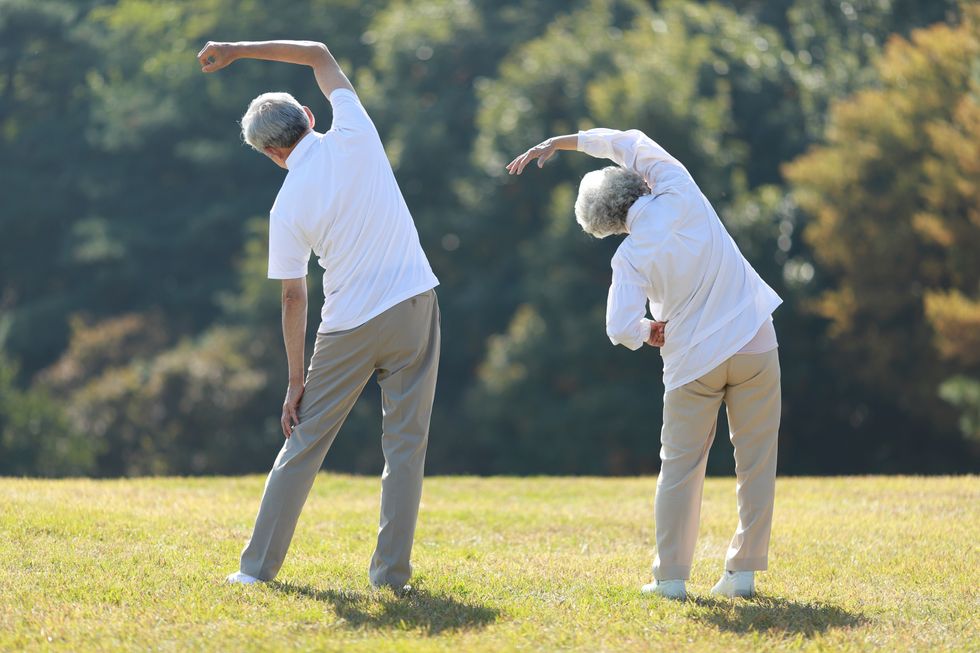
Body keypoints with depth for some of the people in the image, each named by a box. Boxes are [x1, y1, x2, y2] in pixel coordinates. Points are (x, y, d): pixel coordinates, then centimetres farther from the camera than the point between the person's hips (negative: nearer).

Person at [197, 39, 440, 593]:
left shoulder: (288, 207, -6)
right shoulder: (353, 136, -3)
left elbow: (294, 297, -3)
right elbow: (319, 54, 12)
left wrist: (296, 381, 4)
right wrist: (240, 51, 15)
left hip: (349, 328, -1)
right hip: (414, 305, 1)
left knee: (305, 442, 9)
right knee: (406, 444, 5)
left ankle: (259, 565, 13)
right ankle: (393, 573, 2)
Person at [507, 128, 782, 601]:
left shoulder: (631, 256, -8)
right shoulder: (680, 195, -4)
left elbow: (621, 329, -15)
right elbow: (629, 143, 11)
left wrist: (647, 332, 8)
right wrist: (558, 143, 16)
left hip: (694, 361, -2)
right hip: (754, 346, 2)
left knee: (680, 466, 10)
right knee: (755, 461, 7)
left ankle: (671, 576, 9)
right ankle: (743, 571, 6)